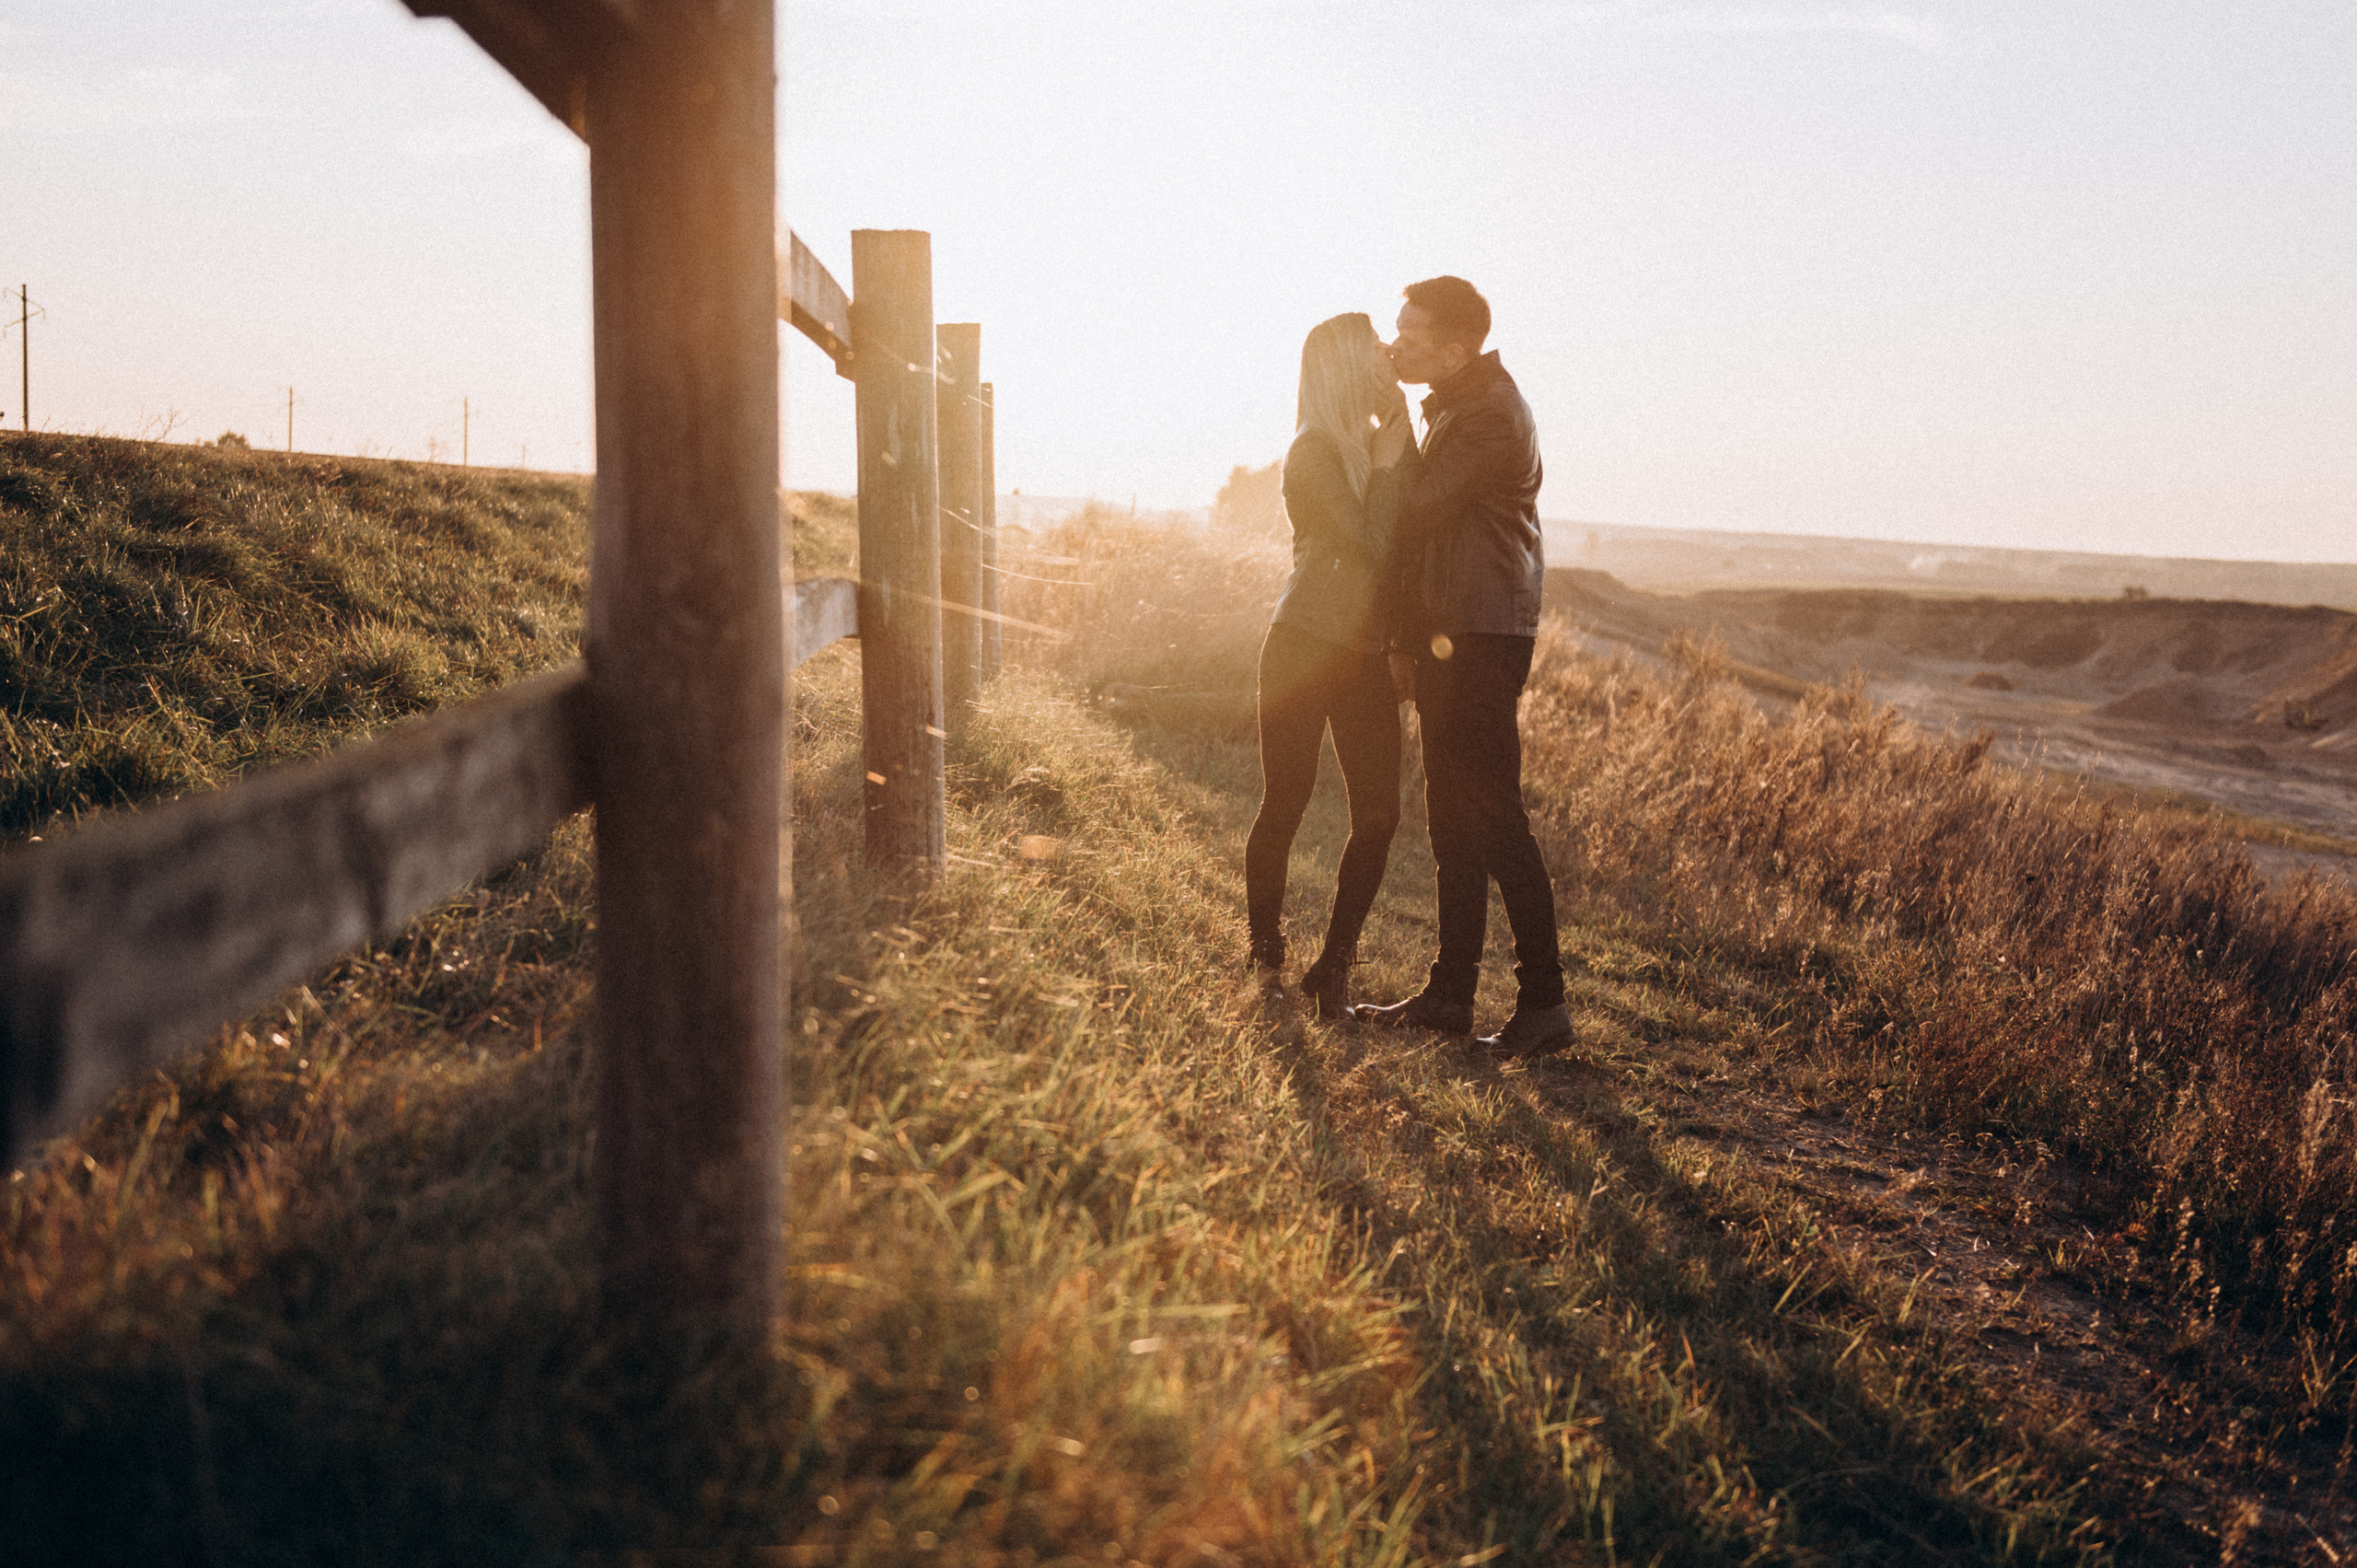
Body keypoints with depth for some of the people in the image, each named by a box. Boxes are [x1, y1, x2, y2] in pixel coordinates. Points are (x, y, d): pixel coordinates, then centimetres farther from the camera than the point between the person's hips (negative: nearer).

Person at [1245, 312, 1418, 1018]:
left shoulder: (1377, 444, 14)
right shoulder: (1315, 451, -9)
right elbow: (1370, 548, -16)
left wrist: (1401, 449, 0)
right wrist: (1388, 466, -11)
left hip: (1366, 654, 7)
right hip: (1306, 647, -7)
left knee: (1378, 812, 1)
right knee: (1284, 805, -1)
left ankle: (1333, 969, 11)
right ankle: (1266, 965, 13)